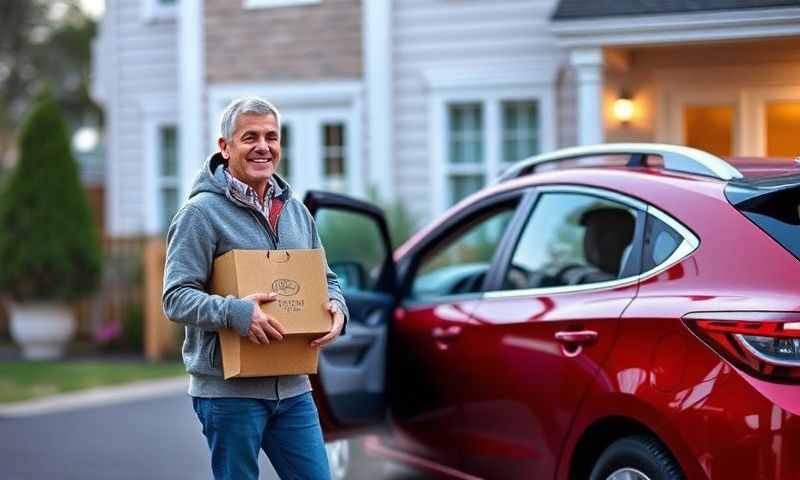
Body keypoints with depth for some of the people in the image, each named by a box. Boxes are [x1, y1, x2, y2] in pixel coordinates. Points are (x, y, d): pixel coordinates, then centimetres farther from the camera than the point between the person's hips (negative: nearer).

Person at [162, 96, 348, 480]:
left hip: (293, 387, 6)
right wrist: (234, 312, -30)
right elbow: (176, 297, -14)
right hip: (229, 388, -6)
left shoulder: (296, 210, 12)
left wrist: (336, 306, -2)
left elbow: (325, 278, 21)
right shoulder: (202, 211, -9)